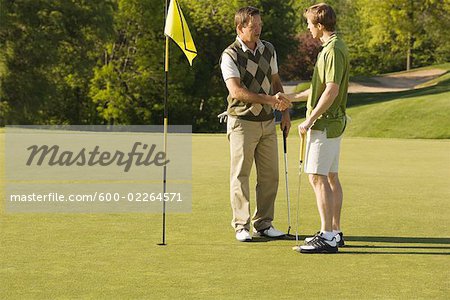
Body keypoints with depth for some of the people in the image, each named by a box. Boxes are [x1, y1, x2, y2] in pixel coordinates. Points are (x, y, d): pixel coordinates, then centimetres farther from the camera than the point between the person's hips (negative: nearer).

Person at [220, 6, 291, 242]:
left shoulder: (268, 50, 8)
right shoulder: (230, 55, -12)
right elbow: (236, 91, -23)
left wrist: (285, 111, 10)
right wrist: (270, 99, -29)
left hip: (267, 122, 6)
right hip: (242, 122, -6)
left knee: (270, 175, 6)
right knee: (240, 176, -1)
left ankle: (264, 224, 16)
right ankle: (241, 226, 6)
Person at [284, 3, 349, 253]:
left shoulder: (333, 50, -18)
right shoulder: (335, 47, 15)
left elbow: (331, 90, -24)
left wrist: (309, 120, -19)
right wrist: (294, 98, 27)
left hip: (325, 122, -11)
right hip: (333, 122, 11)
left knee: (318, 177, -11)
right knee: (330, 176, 12)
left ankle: (327, 237, -11)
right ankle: (335, 232, 17)